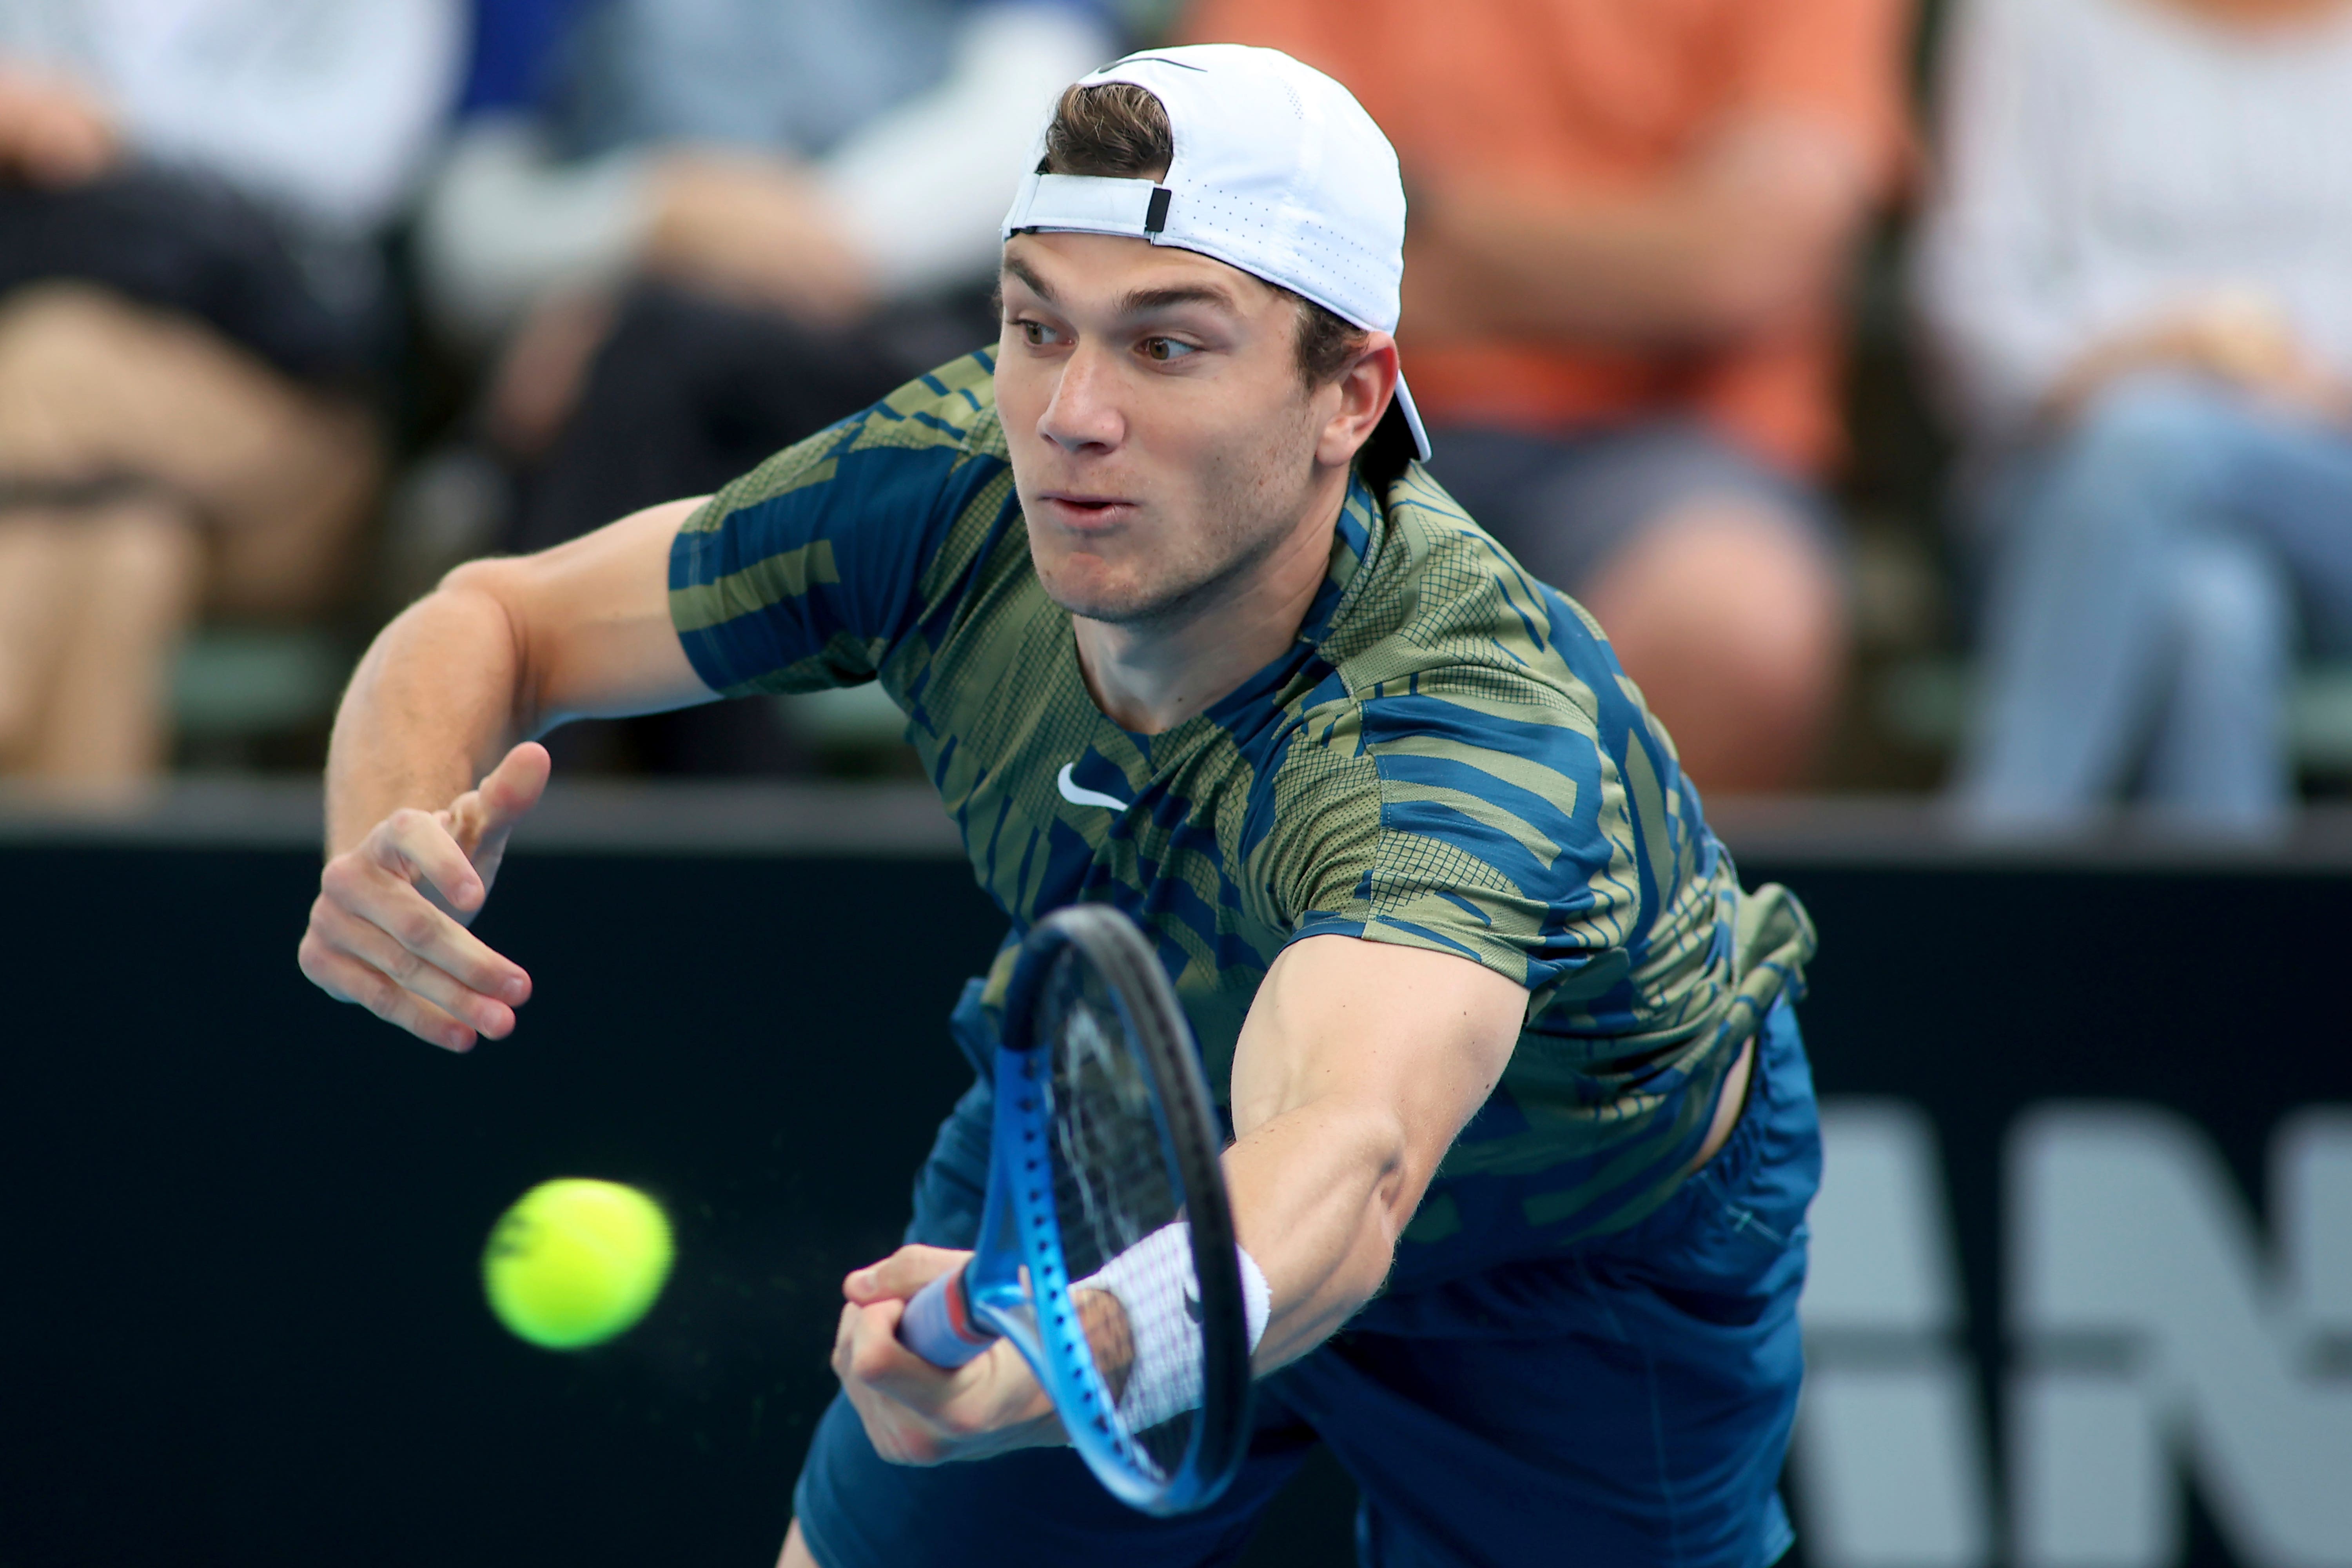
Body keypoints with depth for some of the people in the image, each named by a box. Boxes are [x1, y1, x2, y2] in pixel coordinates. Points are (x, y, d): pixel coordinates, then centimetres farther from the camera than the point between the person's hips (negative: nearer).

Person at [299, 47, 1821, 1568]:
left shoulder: (1464, 731, -46)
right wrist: (396, 838, -39)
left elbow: (1344, 1175, -65)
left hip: (1586, 1259, -4)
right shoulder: (953, 486, -29)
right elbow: (489, 623, -15)